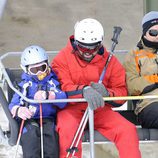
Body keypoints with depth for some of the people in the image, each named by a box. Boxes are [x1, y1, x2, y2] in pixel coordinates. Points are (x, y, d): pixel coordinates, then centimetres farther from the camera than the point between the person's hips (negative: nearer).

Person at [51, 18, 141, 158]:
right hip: (71, 109, -3)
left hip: (100, 110, 3)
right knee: (68, 129, -36)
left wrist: (106, 93, -21)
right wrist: (84, 90, -35)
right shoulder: (62, 59, 0)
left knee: (128, 130, -19)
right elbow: (62, 88, -14)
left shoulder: (110, 61, 9)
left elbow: (122, 92, 4)